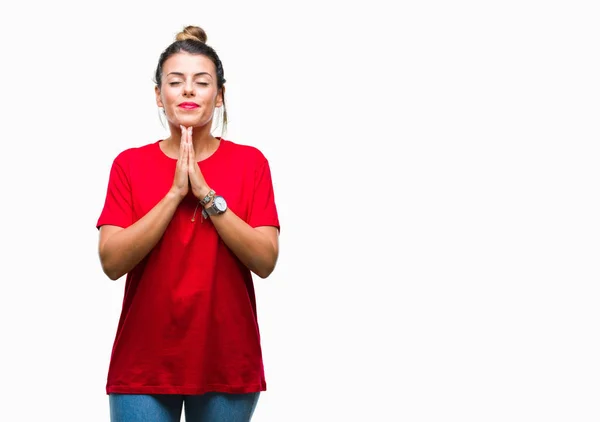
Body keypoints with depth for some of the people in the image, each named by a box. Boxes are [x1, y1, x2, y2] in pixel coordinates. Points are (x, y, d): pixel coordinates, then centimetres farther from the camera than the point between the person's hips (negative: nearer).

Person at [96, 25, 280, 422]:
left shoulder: (250, 162, 1)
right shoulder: (130, 164, 2)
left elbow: (265, 261, -9)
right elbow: (112, 262, -9)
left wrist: (207, 194, -15)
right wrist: (175, 193, -14)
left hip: (227, 361, 0)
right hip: (144, 361, 0)